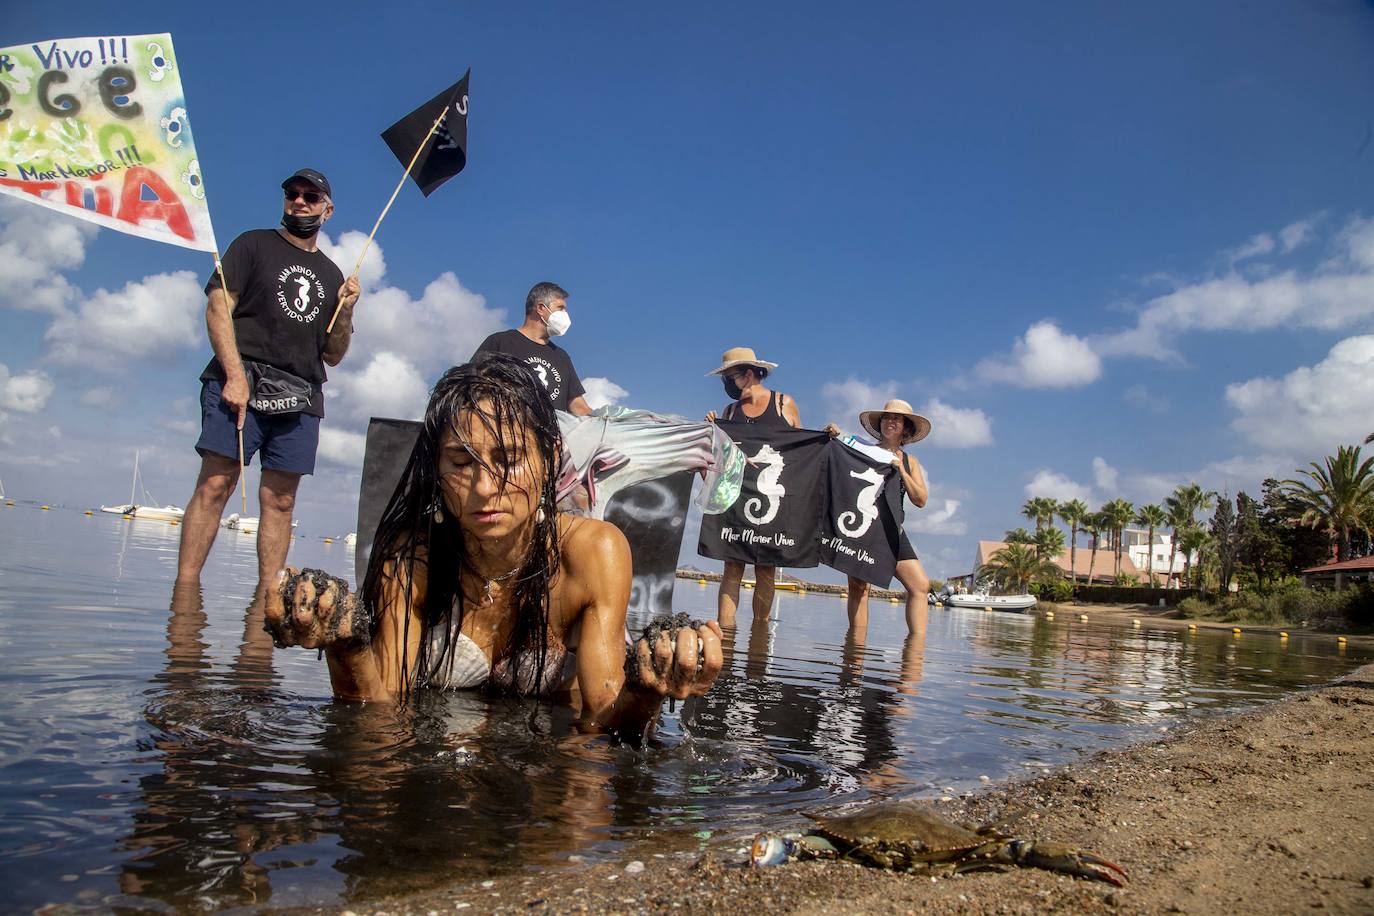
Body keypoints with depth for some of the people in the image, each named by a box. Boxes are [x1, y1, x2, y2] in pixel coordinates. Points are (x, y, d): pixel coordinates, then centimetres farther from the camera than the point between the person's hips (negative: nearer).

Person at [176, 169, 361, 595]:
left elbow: (333, 356, 20)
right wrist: (234, 375, -14)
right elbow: (218, 307, -1)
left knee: (280, 500, 0)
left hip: (299, 399, 4)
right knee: (215, 484, -12)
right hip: (240, 384, -3)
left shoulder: (332, 276, 22)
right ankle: (184, 589, -11)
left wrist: (346, 310, 1)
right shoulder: (253, 245, 12)